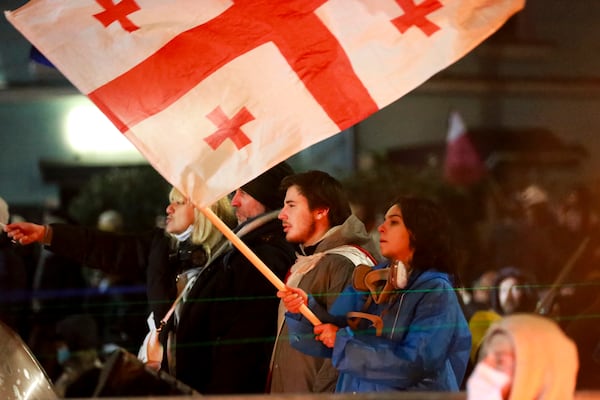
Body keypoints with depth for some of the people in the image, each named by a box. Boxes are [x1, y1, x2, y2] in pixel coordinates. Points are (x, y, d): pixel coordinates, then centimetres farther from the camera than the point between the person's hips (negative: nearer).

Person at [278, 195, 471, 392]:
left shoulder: (436, 292, -13)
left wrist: (344, 341, -19)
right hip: (354, 391, 5)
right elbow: (327, 338, -1)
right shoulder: (368, 280, 3)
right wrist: (305, 307, -20)